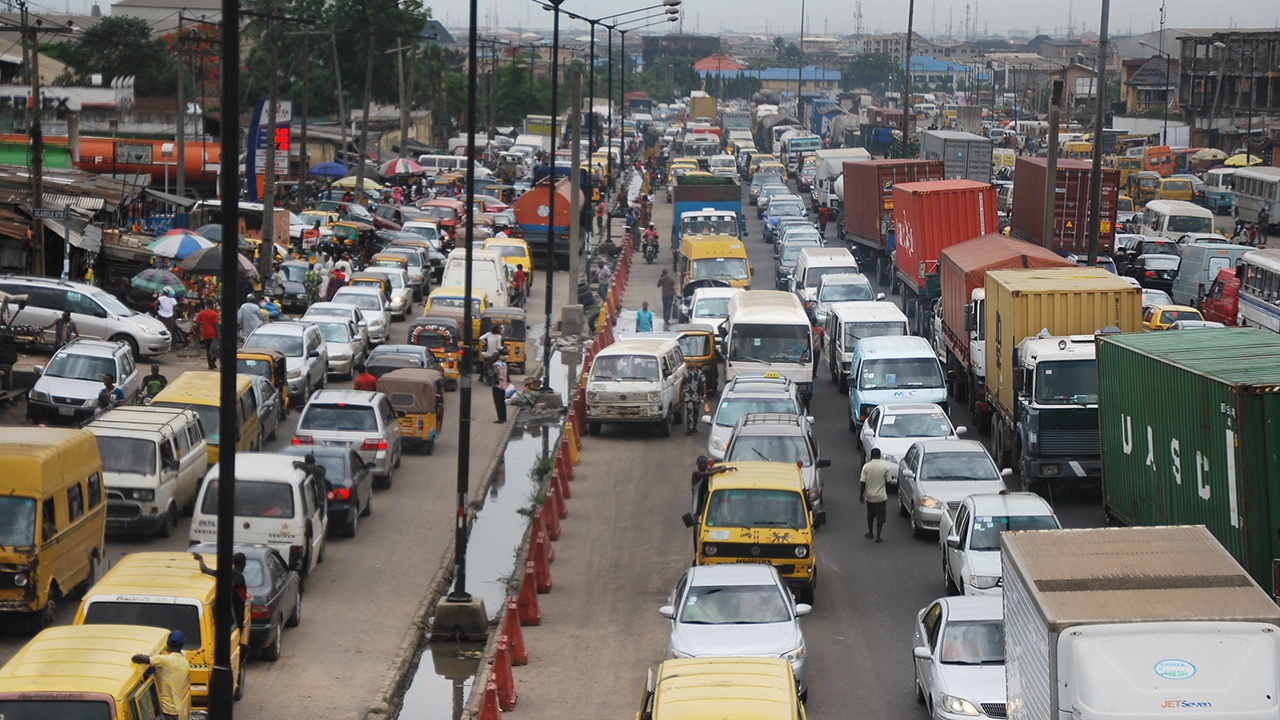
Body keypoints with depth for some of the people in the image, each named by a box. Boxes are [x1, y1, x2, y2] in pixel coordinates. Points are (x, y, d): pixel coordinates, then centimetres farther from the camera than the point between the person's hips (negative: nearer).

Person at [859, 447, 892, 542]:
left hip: (869, 496, 2)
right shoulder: (885, 466, -10)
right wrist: (887, 494, 12)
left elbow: (862, 482, -7)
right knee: (880, 517, 6)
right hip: (881, 496, -2)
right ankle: (878, 536, 3)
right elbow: (887, 482, -3)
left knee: (870, 515, 21)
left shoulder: (866, 466, -9)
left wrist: (861, 496, 2)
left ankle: (870, 533, 32)